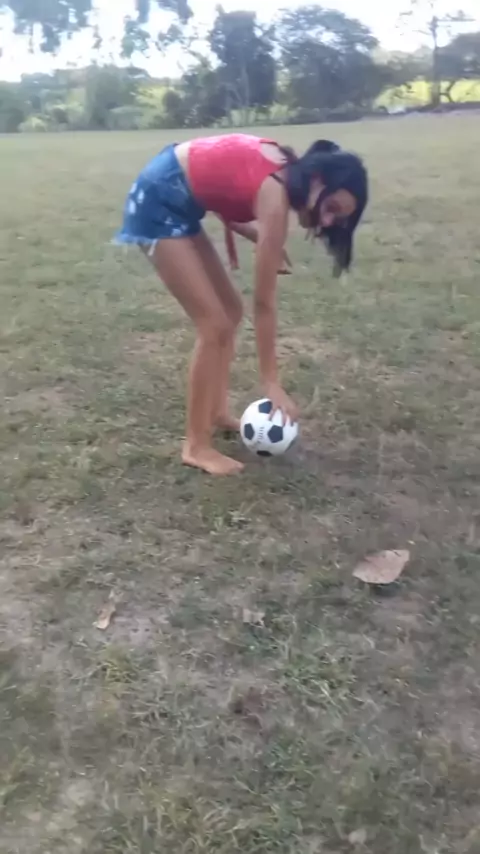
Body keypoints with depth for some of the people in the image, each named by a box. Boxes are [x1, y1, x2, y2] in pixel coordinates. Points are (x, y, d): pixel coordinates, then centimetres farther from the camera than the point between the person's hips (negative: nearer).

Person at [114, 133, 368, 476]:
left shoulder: (288, 172, 0)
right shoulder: (276, 199, -24)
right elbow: (264, 303, -21)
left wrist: (265, 242, 1)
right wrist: (272, 382, -15)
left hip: (178, 200, 10)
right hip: (157, 201, -10)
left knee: (231, 311, 11)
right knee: (215, 325, -10)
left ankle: (217, 411, 24)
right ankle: (197, 447, -1)